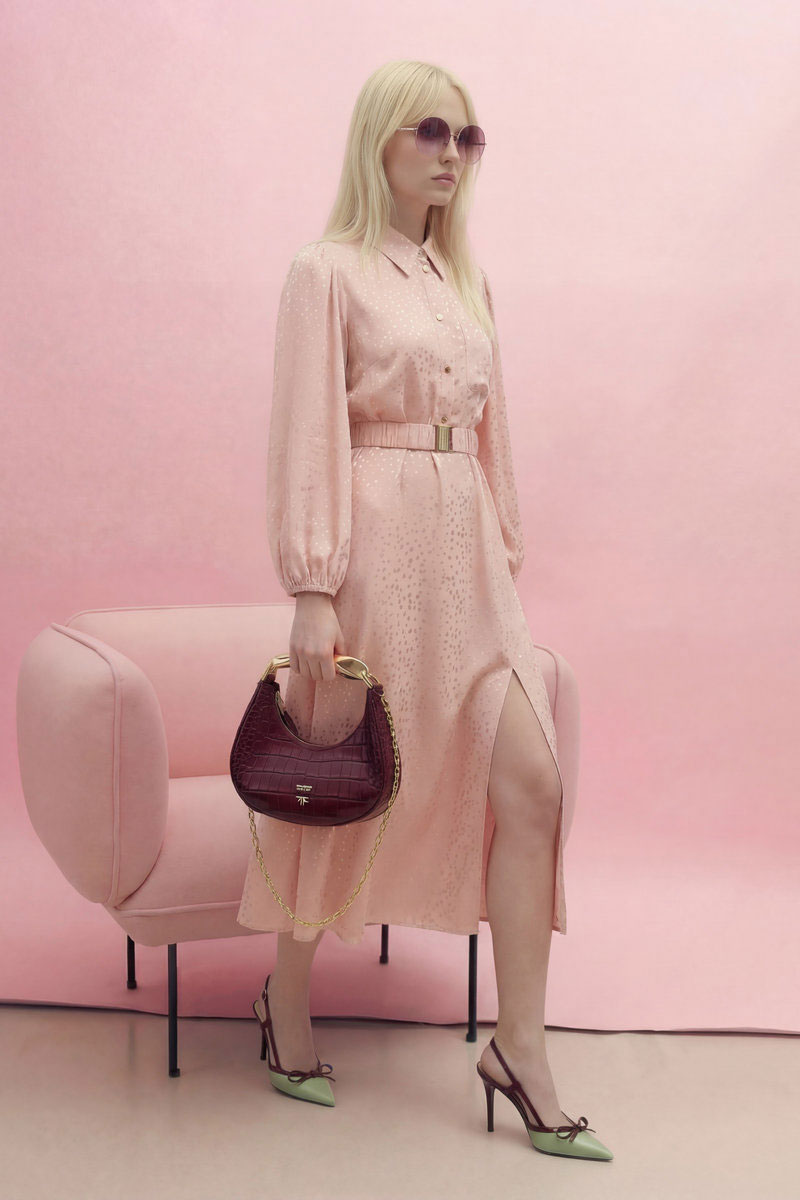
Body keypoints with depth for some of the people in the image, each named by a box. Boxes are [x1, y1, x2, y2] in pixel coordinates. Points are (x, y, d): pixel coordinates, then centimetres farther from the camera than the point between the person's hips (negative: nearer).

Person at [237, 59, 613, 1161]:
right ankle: (287, 994, 31)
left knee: (532, 786, -2)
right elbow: (307, 437, -11)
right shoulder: (329, 272, -5)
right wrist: (313, 595, -16)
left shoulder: (466, 279, 15)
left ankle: (521, 1049, 8)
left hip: (465, 555, 6)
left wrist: (508, 557, 15)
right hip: (378, 548, -6)